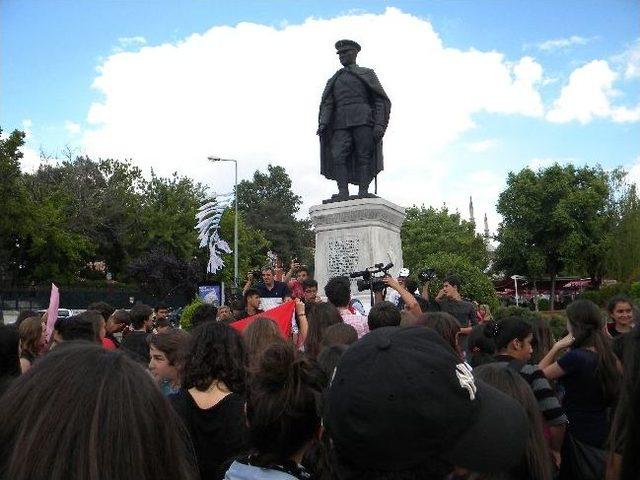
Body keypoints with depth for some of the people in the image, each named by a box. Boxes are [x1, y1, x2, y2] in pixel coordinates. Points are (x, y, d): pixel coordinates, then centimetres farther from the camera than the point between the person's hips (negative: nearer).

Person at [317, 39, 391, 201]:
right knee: (337, 156, -15)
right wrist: (323, 123, -5)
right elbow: (327, 104, 15)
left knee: (364, 157, -10)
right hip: (341, 123, 3)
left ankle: (363, 193, -14)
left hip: (363, 120, -3)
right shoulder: (334, 80, 27)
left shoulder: (367, 73, 18)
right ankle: (343, 192, -21)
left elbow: (380, 100, 7)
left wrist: (379, 124, -8)